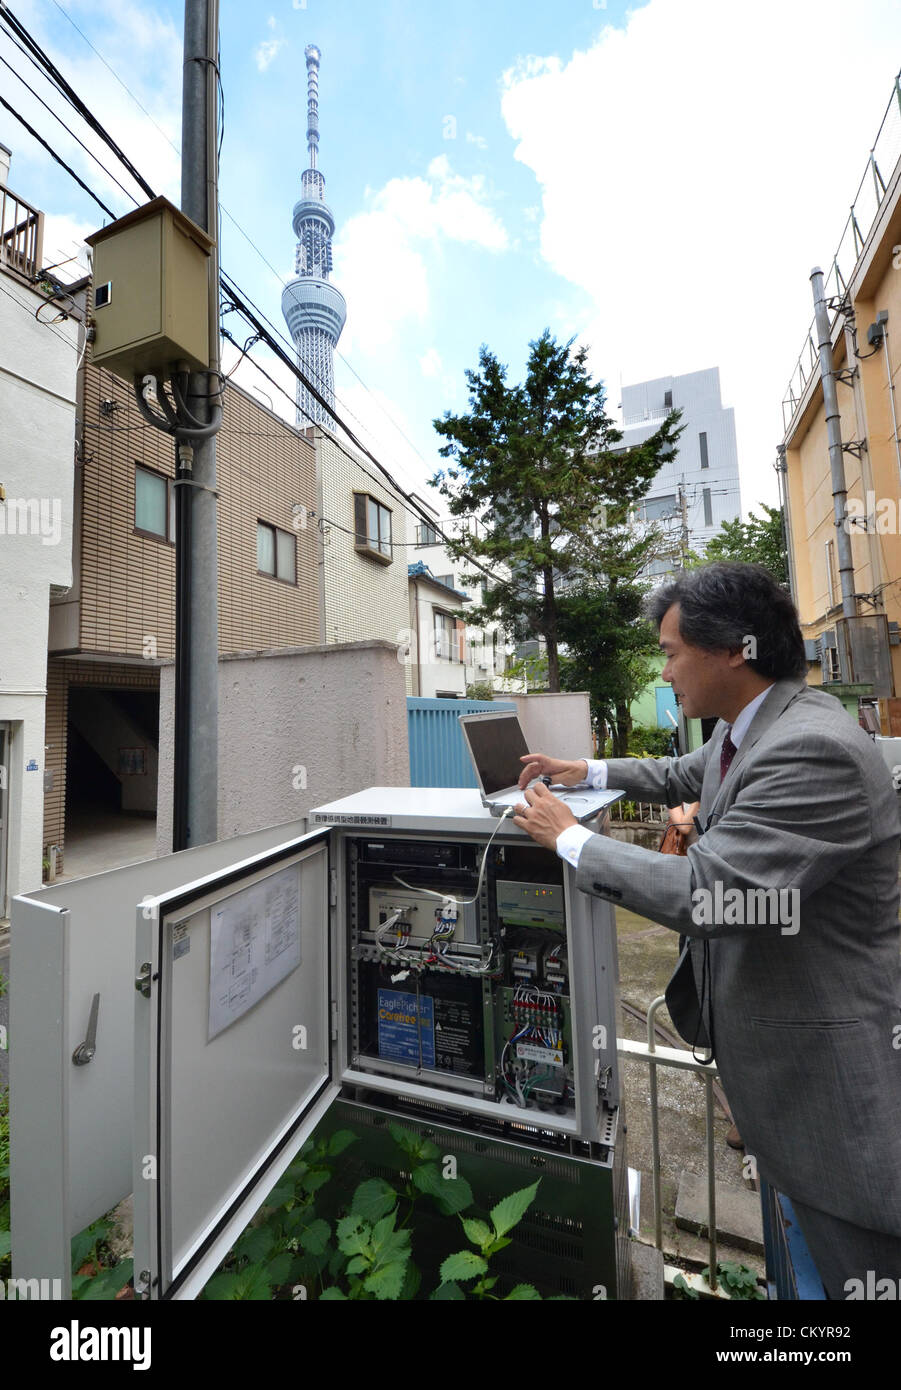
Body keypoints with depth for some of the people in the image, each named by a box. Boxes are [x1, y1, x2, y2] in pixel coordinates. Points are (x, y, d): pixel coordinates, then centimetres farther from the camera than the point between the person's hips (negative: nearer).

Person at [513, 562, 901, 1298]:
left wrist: (569, 835, -21)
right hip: (780, 1023, 9)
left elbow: (703, 893, -34)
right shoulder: (750, 726, 0)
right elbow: (681, 776, 18)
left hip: (836, 1056, -8)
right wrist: (583, 770, 11)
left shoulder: (813, 750, -31)